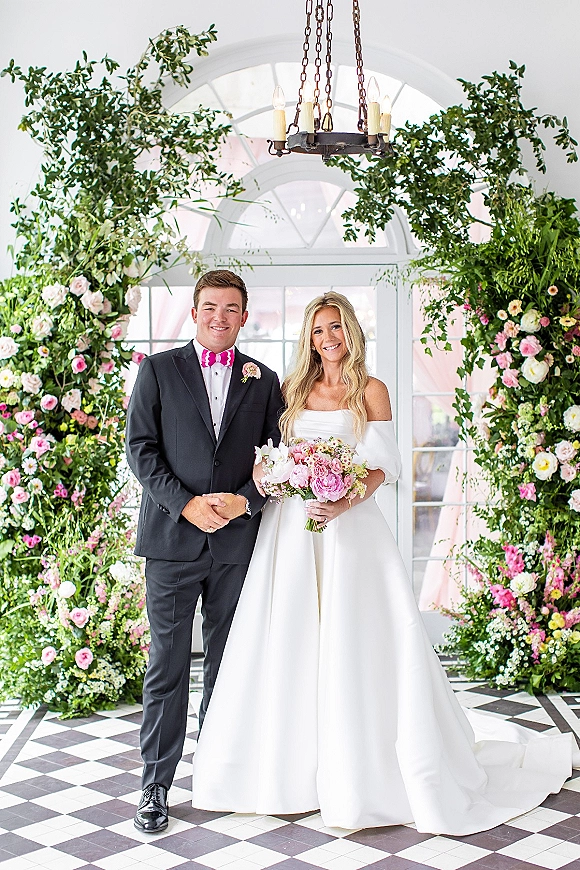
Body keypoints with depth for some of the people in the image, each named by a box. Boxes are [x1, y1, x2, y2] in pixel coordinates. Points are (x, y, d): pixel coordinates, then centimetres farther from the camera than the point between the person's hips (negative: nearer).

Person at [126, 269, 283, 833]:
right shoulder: (158, 370, 5)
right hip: (171, 537, -2)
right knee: (167, 664, 0)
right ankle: (156, 784, 9)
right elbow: (140, 448, -2)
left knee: (228, 664, 11)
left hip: (238, 540, 2)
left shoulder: (263, 381, 11)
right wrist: (186, 504, -13)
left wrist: (245, 500, -10)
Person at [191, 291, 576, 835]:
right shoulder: (293, 389, 13)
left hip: (349, 528, -3)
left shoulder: (369, 391, 4)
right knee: (288, 645, 4)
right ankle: (288, 768, 17)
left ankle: (360, 777, 9)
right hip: (292, 529, 3)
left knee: (352, 645, -2)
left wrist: (344, 503, -19)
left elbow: (383, 466, -3)